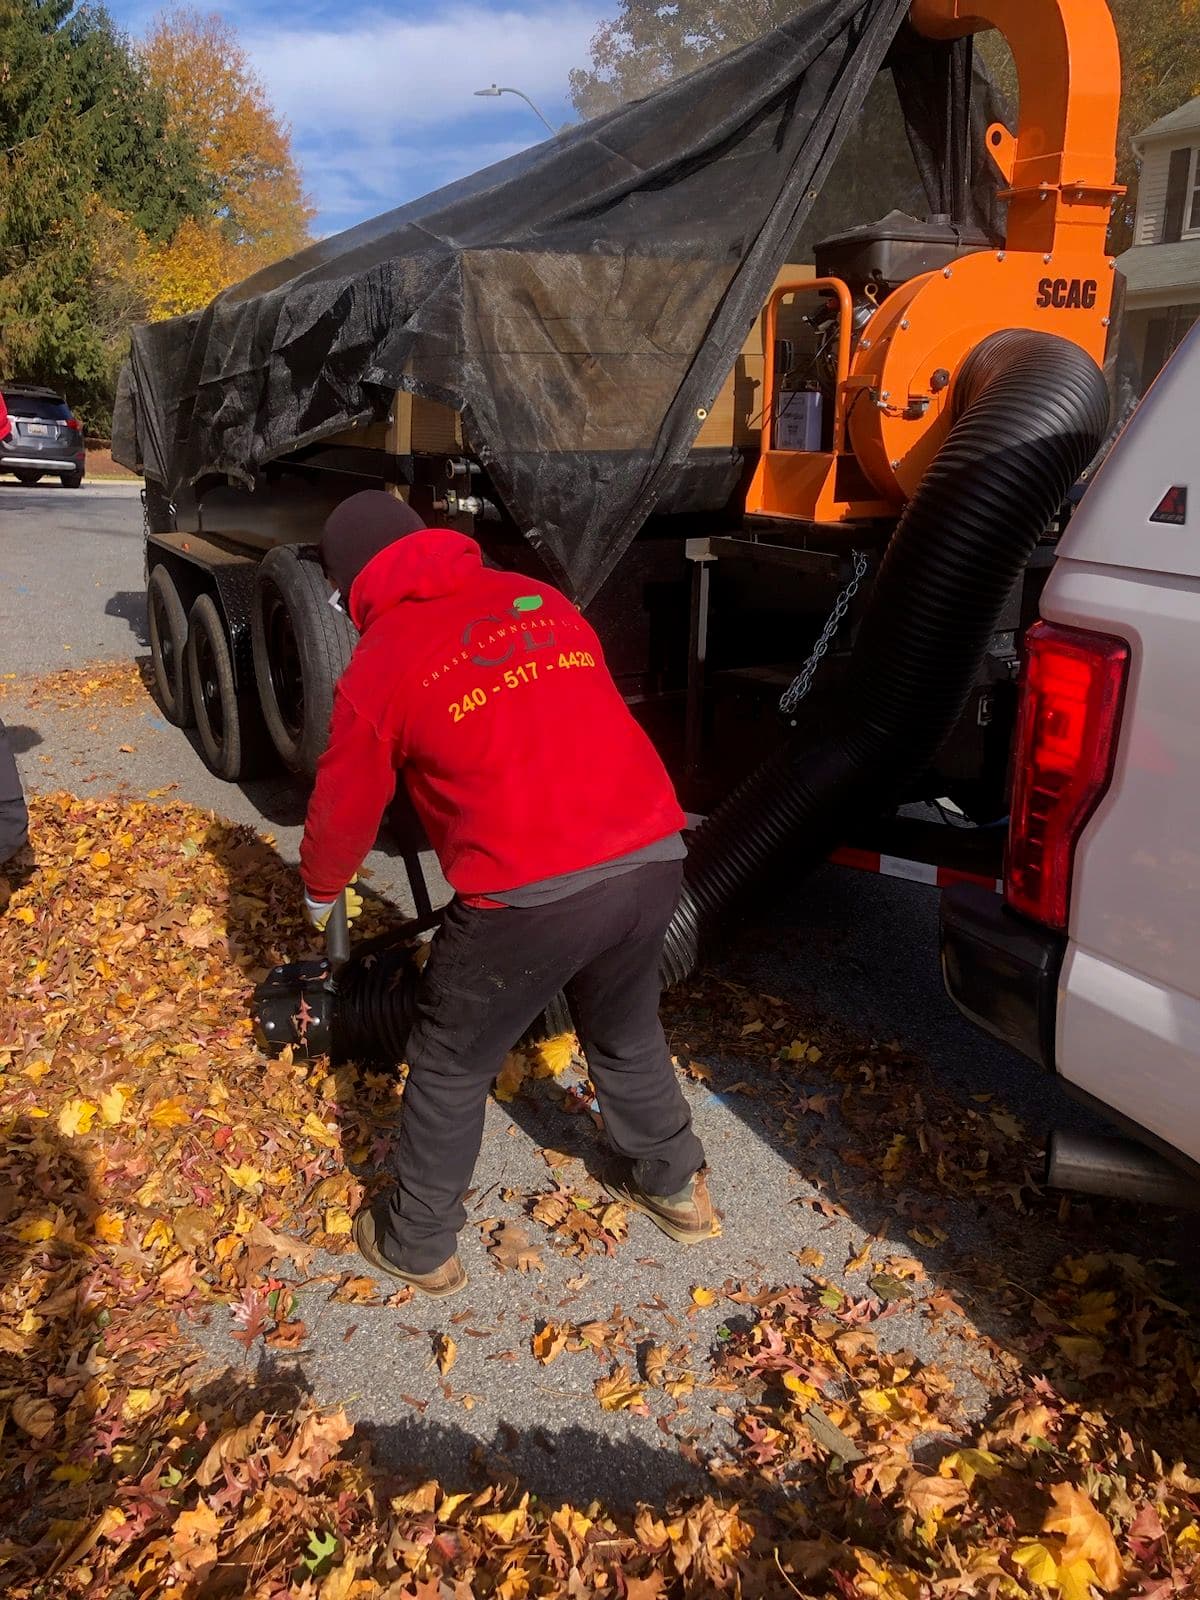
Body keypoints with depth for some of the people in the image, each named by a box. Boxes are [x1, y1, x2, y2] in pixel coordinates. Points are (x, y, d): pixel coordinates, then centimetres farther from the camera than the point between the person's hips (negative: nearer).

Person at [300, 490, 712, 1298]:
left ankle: (418, 1245, 37)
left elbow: (344, 808, 13)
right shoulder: (538, 597, 16)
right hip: (652, 858, 6)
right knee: (628, 1036, 30)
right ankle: (677, 1189, 50)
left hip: (529, 893, -5)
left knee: (450, 1067, 19)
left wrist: (321, 892, 34)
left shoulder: (382, 662, 3)